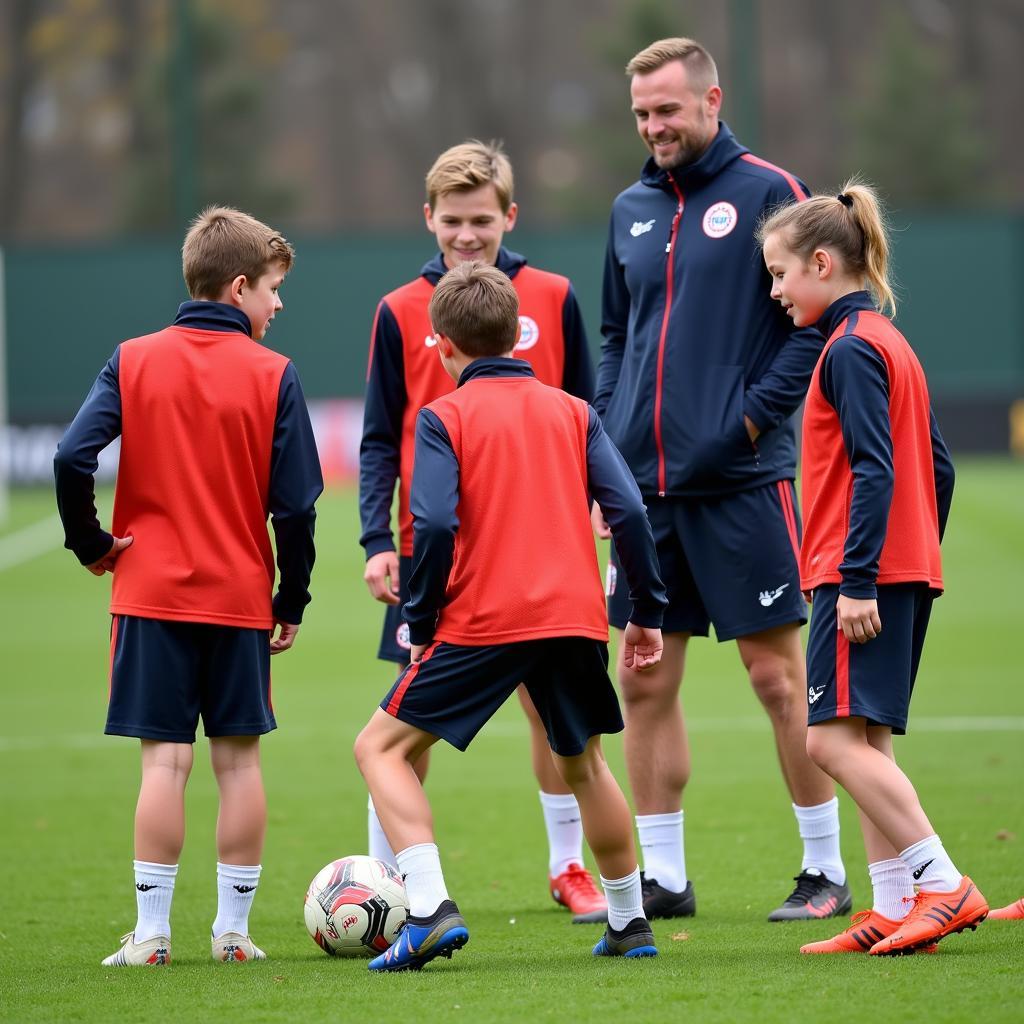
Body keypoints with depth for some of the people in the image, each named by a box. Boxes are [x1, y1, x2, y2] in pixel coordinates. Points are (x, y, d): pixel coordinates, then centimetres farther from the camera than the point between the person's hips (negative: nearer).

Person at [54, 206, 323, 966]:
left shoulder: (133, 361, 0)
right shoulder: (272, 375, -4)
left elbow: (72, 459, -11)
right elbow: (295, 503, -5)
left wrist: (90, 544, 3)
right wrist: (293, 600, 5)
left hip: (152, 591, 1)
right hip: (241, 597, -1)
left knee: (164, 760, 1)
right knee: (240, 759, 7)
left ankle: (152, 932, -1)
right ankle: (234, 929, 10)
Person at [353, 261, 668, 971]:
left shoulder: (444, 418, 0)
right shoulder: (573, 412, 12)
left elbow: (434, 524, -13)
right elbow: (628, 509, 3)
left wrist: (421, 623, -3)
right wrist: (648, 612, 10)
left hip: (483, 620, -5)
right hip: (576, 618, 5)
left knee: (382, 746, 5)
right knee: (584, 763, 25)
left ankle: (431, 909, -11)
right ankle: (630, 924, 29)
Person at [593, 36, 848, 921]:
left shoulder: (767, 192, -5)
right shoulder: (631, 211, 13)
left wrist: (755, 414, -13)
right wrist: (607, 451, 12)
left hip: (742, 482, -6)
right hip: (648, 485, 6)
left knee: (776, 674, -2)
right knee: (643, 683, 6)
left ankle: (826, 872, 7)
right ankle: (662, 878, 14)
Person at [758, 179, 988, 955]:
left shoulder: (851, 348, -12)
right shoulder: (891, 343, 17)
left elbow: (874, 470, -20)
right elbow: (936, 464, 19)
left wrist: (859, 580, -22)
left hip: (863, 574, -10)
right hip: (909, 569, 10)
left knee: (834, 737, -12)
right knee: (866, 741, 9)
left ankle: (944, 885, -16)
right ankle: (893, 910, 7)